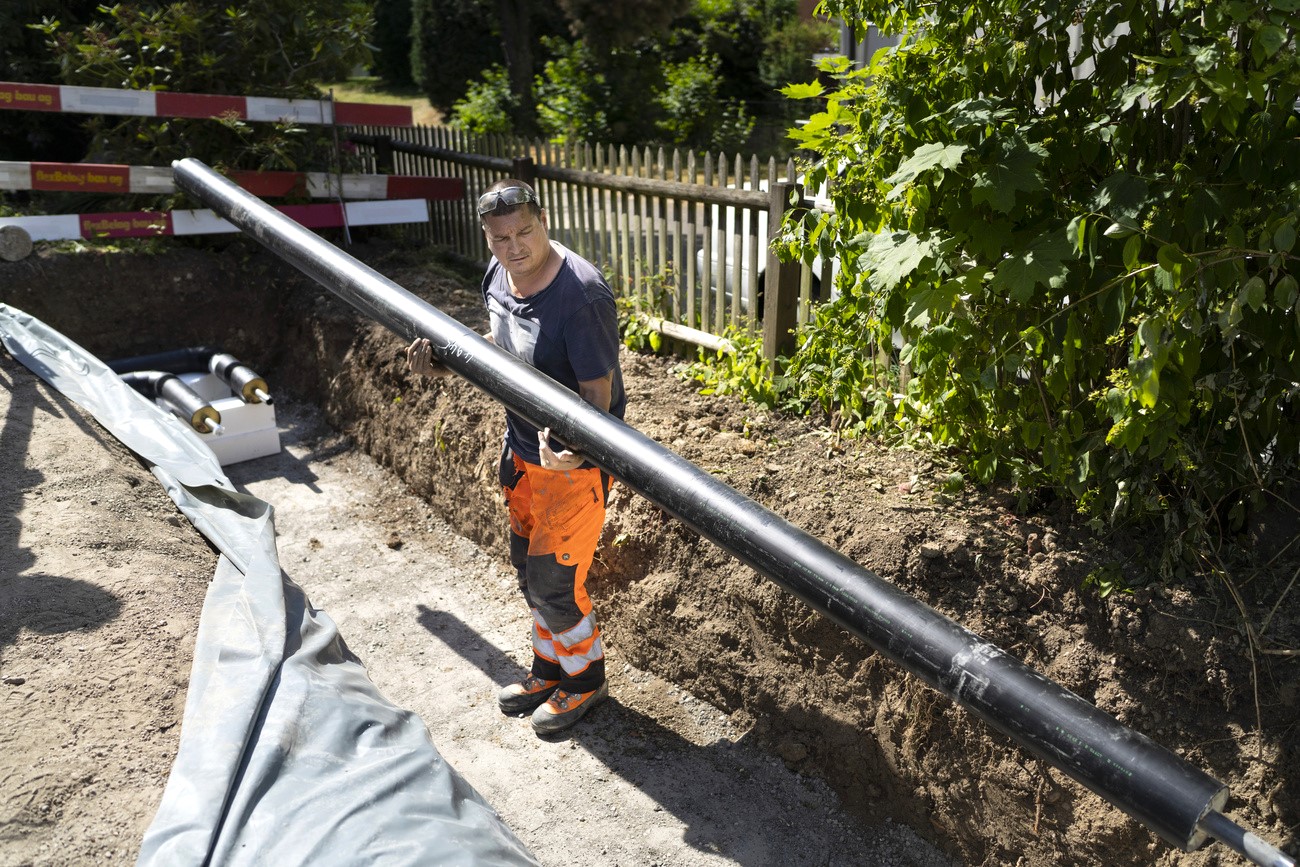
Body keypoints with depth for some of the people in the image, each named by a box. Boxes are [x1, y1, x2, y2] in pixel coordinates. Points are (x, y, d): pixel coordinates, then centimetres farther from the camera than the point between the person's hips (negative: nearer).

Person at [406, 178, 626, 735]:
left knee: (553, 581, 2)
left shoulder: (582, 295, -27)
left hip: (575, 461, -8)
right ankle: (550, 668, 42)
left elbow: (598, 389, -25)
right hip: (522, 451, 8)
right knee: (528, 569, 20)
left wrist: (571, 445, -43)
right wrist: (446, 364, 2)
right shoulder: (498, 275, -1)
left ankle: (586, 679, 28)